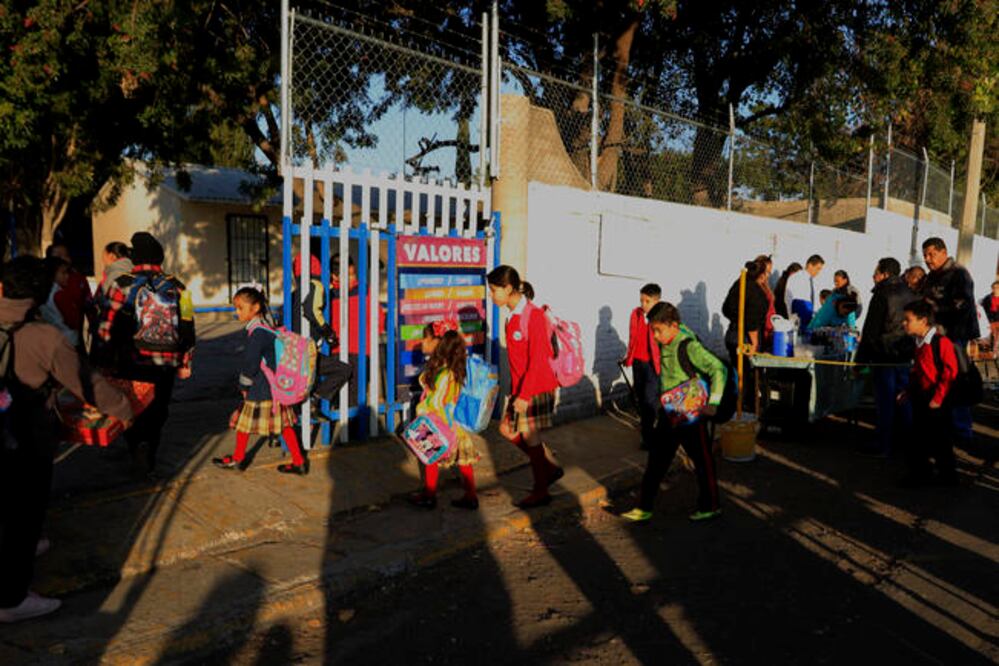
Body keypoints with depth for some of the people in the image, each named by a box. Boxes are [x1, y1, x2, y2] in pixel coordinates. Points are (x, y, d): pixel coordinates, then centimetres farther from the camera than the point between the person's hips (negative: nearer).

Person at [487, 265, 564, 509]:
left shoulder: (533, 315, -19)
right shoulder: (512, 316, 8)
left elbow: (537, 360, -21)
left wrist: (524, 395, -23)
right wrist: (515, 389, 15)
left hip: (536, 387, -9)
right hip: (519, 387, 9)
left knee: (530, 436, 0)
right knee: (507, 428, 14)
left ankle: (540, 492, 17)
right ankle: (551, 468, 26)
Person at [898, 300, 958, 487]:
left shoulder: (942, 342, -17)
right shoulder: (919, 343, 9)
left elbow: (950, 372, -19)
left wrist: (938, 398, -19)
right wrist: (909, 391, 13)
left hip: (936, 403, -8)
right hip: (920, 399, 8)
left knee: (941, 441, 3)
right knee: (917, 440, 13)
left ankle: (948, 475, 19)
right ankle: (921, 473, 26)